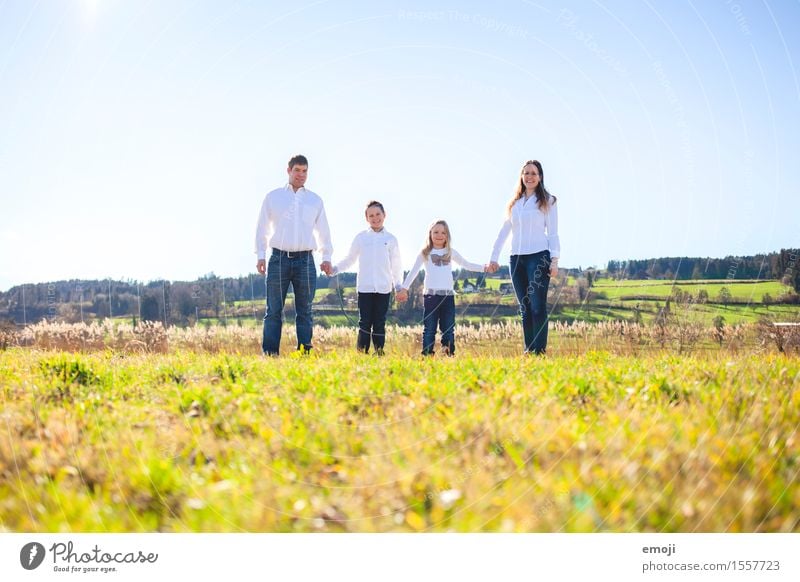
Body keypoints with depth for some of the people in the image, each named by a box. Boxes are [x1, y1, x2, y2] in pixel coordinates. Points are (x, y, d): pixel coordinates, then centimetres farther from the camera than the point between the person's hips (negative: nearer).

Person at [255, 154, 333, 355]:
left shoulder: (315, 200, 13)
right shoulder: (273, 197, 9)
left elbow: (323, 231, 18)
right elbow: (262, 228, 10)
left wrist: (326, 257, 9)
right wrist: (260, 255, 2)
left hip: (305, 260, 1)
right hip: (279, 258, -1)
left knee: (304, 312, 2)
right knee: (274, 311, -2)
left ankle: (305, 353, 5)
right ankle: (269, 354, -1)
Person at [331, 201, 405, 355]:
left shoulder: (391, 239, 8)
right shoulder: (360, 237, 6)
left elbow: (396, 265, 11)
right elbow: (350, 259, 12)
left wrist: (398, 285, 3)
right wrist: (335, 269, -2)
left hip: (384, 288, 0)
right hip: (365, 287, 0)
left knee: (379, 323, 4)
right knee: (365, 322, -1)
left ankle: (379, 353, 8)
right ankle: (361, 353, 3)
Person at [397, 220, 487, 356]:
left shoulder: (451, 252, 13)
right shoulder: (425, 253, 7)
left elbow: (466, 264, 21)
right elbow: (413, 271, 9)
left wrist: (484, 268, 11)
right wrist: (404, 288, 5)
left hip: (448, 295, 2)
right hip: (430, 294, -2)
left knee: (448, 329, 3)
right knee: (429, 329, -2)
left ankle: (449, 354, 5)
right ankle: (427, 355, 0)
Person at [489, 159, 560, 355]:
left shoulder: (547, 201, 4)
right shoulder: (514, 203, 15)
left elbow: (553, 233, 0)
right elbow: (503, 232, 17)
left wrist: (555, 260, -10)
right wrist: (494, 257, 12)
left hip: (538, 257, -5)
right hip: (516, 259, 5)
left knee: (537, 306, -11)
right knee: (524, 308, 6)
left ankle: (540, 350, -9)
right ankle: (528, 350, 10)